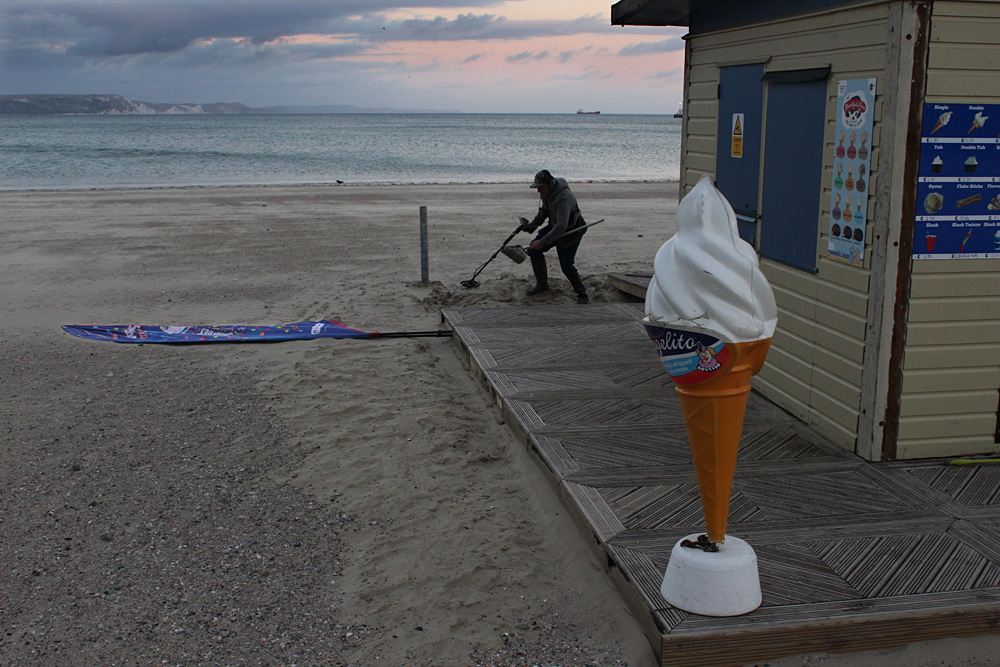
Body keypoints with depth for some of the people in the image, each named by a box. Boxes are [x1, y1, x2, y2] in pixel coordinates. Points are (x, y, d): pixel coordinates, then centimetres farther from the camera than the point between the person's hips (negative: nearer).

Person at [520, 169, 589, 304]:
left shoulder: (563, 197, -36)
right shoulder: (547, 191, -7)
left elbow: (561, 227, -43)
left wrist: (543, 242, -44)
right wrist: (533, 224, 5)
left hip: (571, 232, -9)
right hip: (554, 226, 9)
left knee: (566, 266, -15)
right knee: (533, 250, 1)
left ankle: (582, 294, 5)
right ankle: (542, 284, 17)